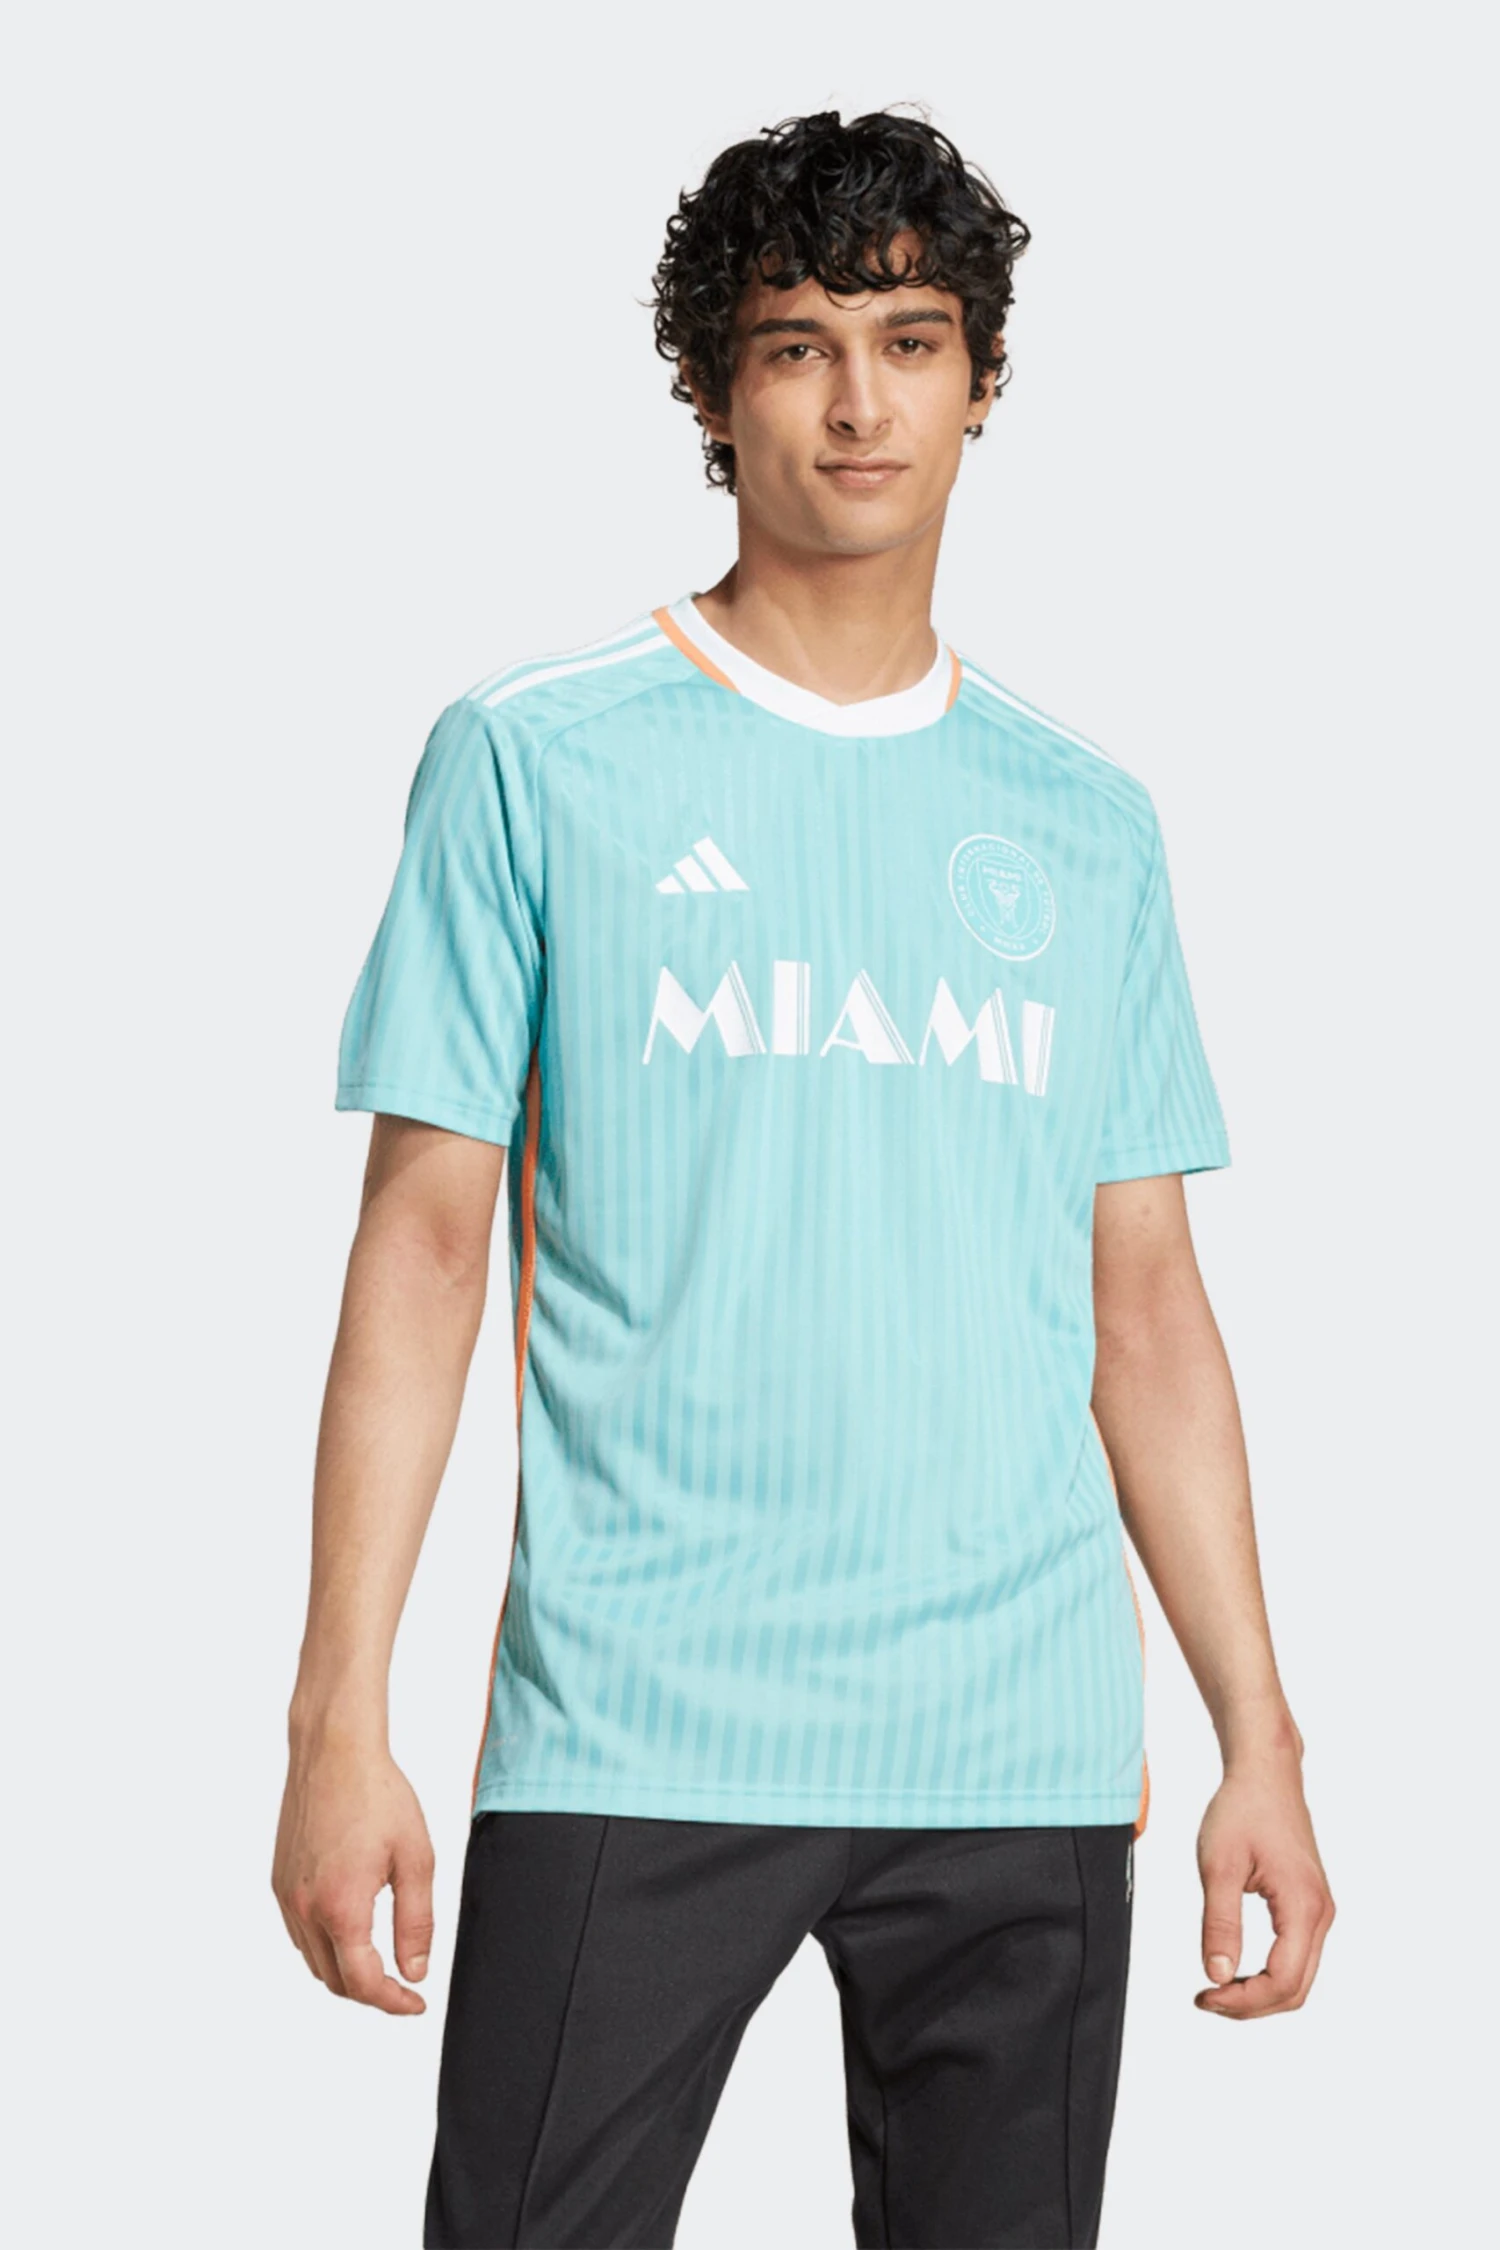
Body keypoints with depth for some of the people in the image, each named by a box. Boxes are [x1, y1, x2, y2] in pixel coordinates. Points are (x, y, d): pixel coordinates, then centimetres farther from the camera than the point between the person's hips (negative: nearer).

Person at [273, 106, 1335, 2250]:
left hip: (1027, 1751, 3)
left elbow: (1147, 1313, 13)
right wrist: (340, 1717, -6)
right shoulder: (534, 761, 3)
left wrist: (1263, 1736, 8)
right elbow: (426, 1247, 1)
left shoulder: (1088, 821, 12)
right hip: (630, 1732, -3)